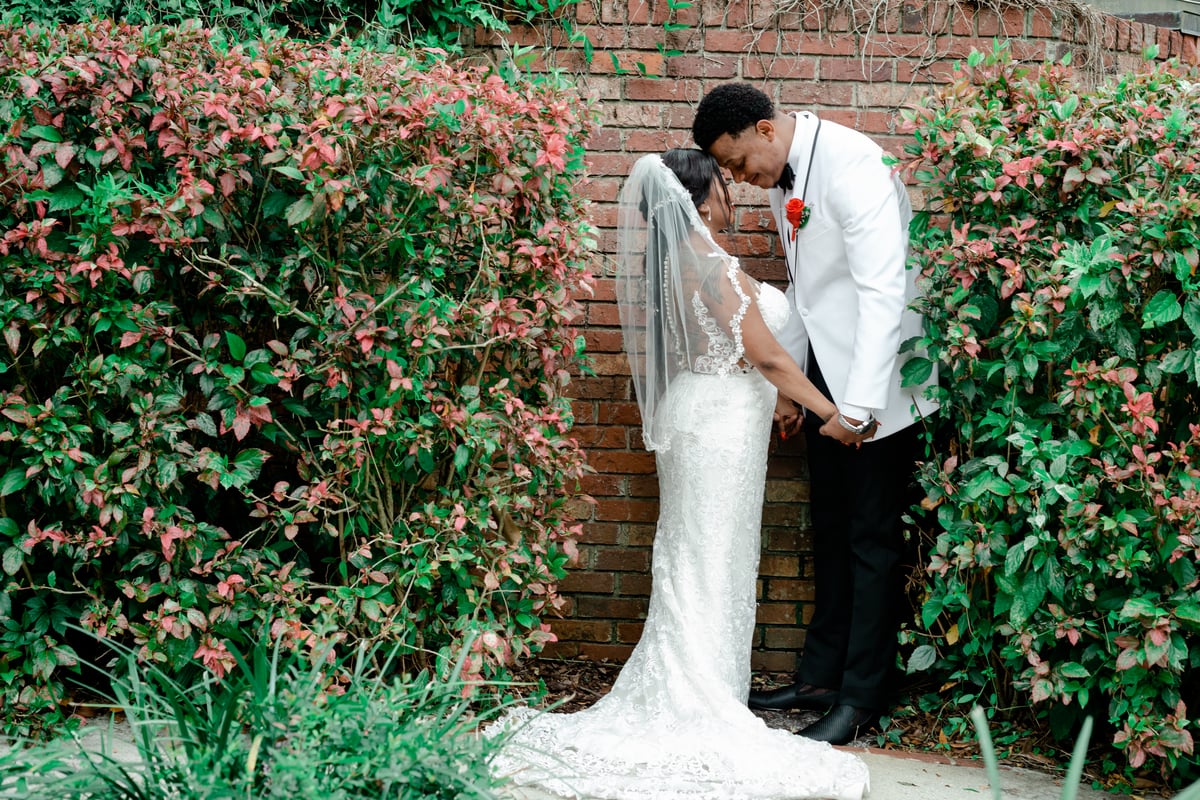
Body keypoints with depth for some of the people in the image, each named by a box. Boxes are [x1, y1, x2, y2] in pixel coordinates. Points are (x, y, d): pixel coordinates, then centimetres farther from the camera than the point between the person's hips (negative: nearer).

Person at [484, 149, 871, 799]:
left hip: (688, 408, 9)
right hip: (723, 417, -9)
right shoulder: (717, 268, -19)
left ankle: (678, 694, 18)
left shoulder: (669, 262, 8)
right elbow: (766, 356, -18)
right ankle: (702, 709, 0)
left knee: (689, 555, 13)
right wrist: (830, 412, -10)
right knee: (711, 558, -4)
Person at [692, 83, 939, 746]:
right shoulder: (780, 177, 7)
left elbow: (882, 287, -28)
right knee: (829, 529, 15)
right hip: (827, 372, 9)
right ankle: (820, 678, 25)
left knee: (872, 537, -2)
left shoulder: (850, 164, -21)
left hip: (876, 378, -9)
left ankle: (861, 699, 5)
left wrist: (860, 402, -32)